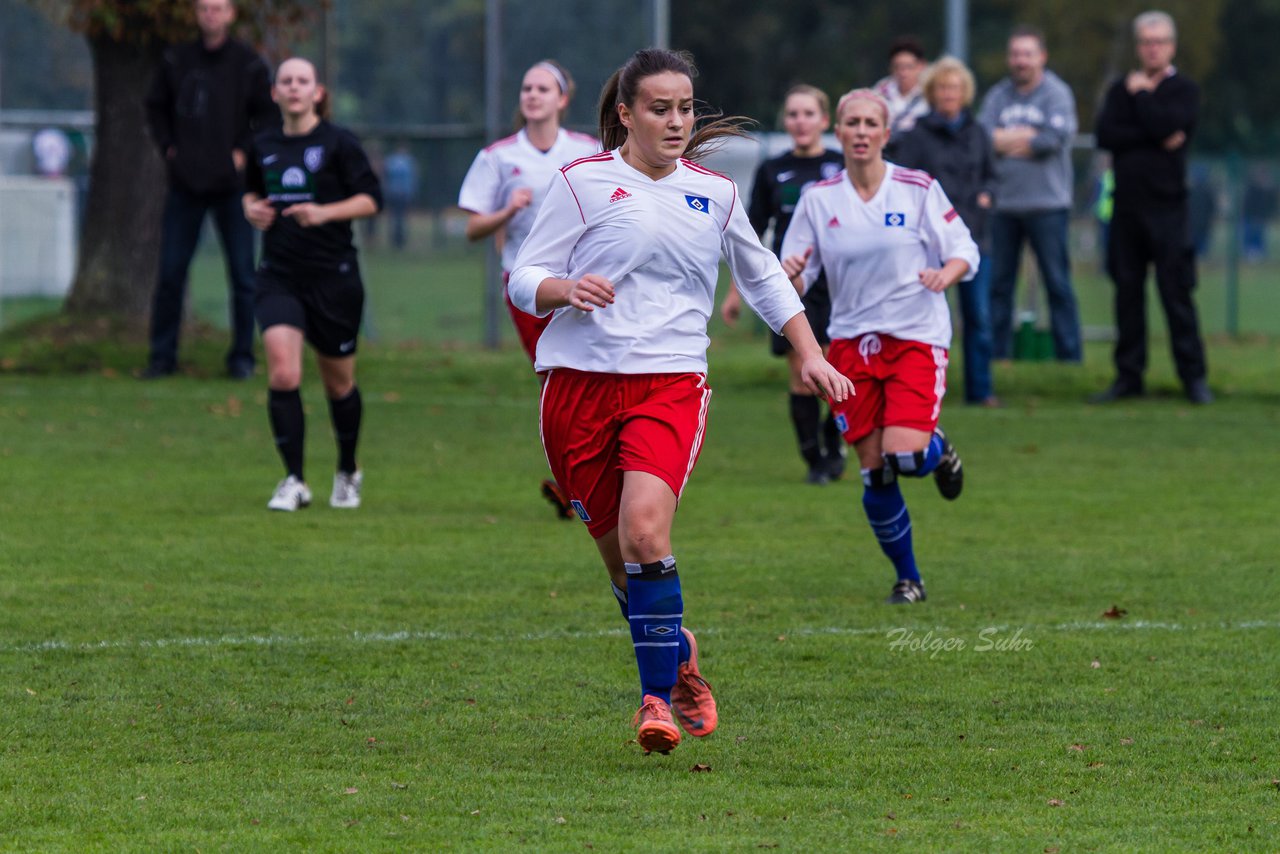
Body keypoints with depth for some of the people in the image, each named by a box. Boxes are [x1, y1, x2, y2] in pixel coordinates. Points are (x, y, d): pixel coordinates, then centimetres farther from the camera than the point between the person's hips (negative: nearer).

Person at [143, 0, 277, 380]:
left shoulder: (248, 64, -2)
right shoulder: (177, 60, 4)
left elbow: (269, 115, 2)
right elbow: (157, 106, 15)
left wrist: (244, 153, -8)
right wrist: (168, 147, 2)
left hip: (231, 185, -2)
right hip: (185, 184, 2)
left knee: (242, 275, 2)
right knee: (170, 273, 2)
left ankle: (242, 357, 11)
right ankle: (162, 356, 10)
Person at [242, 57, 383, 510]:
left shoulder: (339, 142, -5)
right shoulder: (264, 146, 8)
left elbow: (371, 197, -7)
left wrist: (324, 212, -21)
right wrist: (252, 208, 3)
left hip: (333, 277, -2)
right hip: (279, 278, 2)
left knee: (339, 382, 10)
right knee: (282, 373, -17)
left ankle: (348, 473, 33)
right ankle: (294, 481, -11)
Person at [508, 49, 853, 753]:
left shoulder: (715, 192, 13)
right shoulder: (584, 181, 3)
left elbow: (762, 275, 29)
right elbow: (524, 279, 2)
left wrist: (809, 353, 23)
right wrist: (566, 288, -19)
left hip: (670, 383, 0)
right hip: (580, 382, 0)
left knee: (644, 530, -23)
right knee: (616, 551, 4)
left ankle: (657, 697, -16)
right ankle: (677, 655, 31)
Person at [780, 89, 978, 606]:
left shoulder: (918, 189, -3)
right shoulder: (819, 199, 2)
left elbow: (965, 252, 1)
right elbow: (795, 279, 4)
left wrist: (946, 274, -21)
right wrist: (788, 274, -20)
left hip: (916, 336, -2)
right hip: (852, 343, 2)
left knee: (904, 456, -20)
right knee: (874, 471, 0)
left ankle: (939, 450, 18)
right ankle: (907, 578, 18)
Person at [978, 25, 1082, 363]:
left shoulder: (1056, 93, -2)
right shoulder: (998, 95, 10)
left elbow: (1057, 136, -16)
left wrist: (1005, 139, -6)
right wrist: (1028, 136, -10)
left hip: (1047, 204, -4)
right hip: (1003, 205, 4)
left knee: (1057, 282, -3)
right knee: (997, 282, 6)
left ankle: (1069, 354, 0)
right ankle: (996, 352, 13)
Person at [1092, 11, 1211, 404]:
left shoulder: (1184, 90, 5)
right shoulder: (1121, 89, 15)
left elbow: (1168, 125, -15)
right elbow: (1106, 135, -2)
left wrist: (1140, 95, -2)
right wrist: (1157, 138, -11)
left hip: (1166, 205, -4)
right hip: (1126, 205, 4)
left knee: (1176, 292, -6)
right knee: (1128, 293, 4)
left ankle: (1193, 376, -2)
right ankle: (1128, 376, 10)